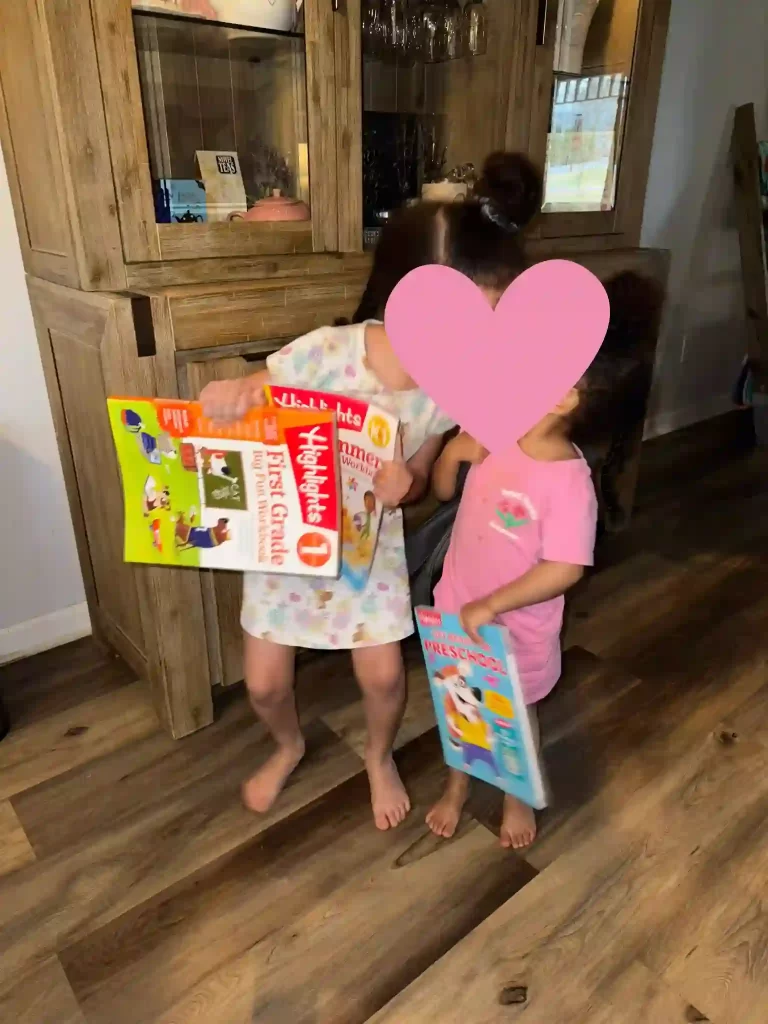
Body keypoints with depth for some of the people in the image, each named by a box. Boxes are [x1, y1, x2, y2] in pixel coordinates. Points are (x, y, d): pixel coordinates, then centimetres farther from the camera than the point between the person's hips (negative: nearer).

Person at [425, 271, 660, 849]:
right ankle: (457, 787, 52)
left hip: (517, 628, -5)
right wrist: (453, 454, -16)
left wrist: (490, 605, -22)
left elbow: (565, 570, -26)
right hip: (457, 610, 5)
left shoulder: (569, 482, -28)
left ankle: (518, 797, 52)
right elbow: (443, 492, 4)